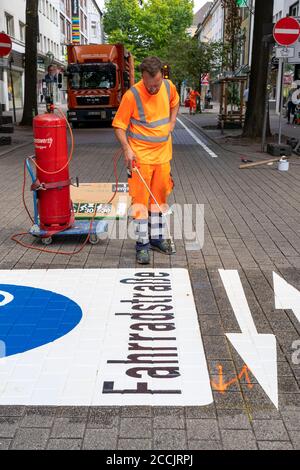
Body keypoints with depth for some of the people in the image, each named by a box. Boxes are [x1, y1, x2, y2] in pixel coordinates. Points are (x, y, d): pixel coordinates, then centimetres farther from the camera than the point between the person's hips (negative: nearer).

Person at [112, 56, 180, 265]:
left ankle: (157, 237, 27)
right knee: (141, 198, -3)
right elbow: (119, 125, -12)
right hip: (140, 155, -5)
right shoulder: (132, 95, -17)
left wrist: (171, 124, 8)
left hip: (163, 154, 5)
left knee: (160, 196, 14)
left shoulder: (169, 87, -1)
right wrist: (127, 149, -24)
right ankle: (143, 244, 6)